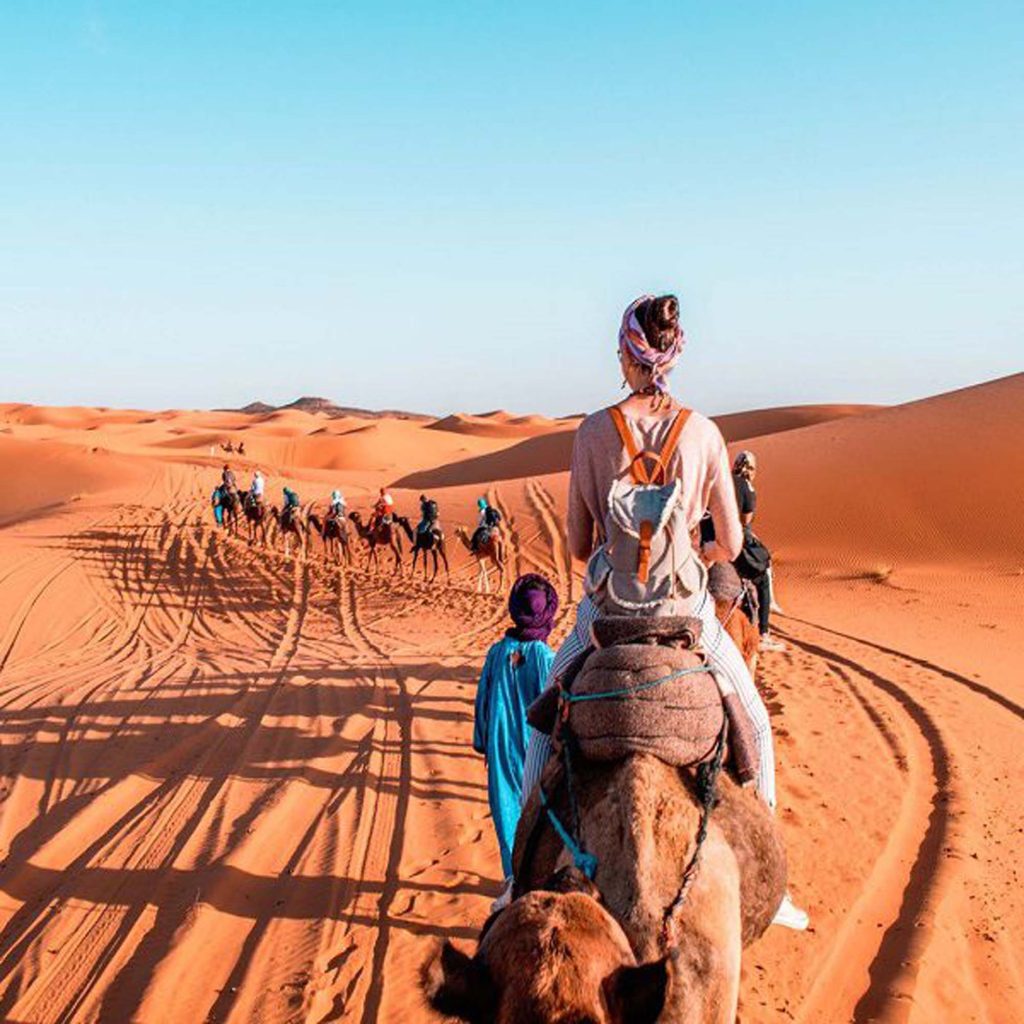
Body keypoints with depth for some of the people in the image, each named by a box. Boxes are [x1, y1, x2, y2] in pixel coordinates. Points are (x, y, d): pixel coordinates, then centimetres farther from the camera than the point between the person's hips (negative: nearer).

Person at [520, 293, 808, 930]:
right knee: (753, 720, 21)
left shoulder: (595, 430, -5)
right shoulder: (703, 432, -4)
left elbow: (579, 544, 1)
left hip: (608, 606, 0)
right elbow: (730, 544, 1)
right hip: (686, 603, 0)